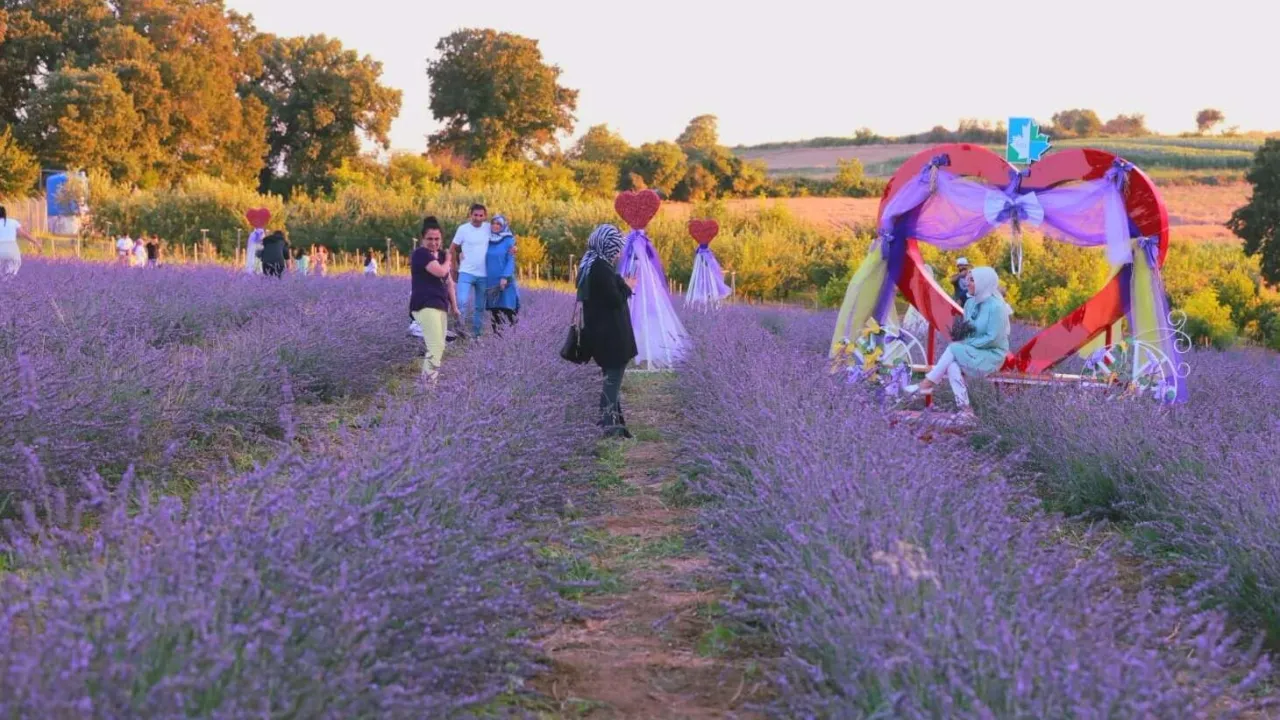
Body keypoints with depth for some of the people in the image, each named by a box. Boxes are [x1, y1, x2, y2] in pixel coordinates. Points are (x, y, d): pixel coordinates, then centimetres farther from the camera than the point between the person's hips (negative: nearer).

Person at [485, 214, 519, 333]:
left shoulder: (508, 241, 0)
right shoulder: (488, 241, 12)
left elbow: (511, 261, -6)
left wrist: (505, 277, -16)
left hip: (505, 281, -4)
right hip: (491, 281, 4)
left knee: (507, 308, -11)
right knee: (494, 310, 2)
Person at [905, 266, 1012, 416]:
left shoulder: (996, 306, -19)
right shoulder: (971, 303, 6)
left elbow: (993, 338, -22)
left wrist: (967, 343, -17)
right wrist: (961, 339, -8)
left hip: (991, 354, -7)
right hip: (973, 351, 7)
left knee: (954, 349, -25)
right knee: (952, 365, -25)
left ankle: (928, 383, -17)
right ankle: (964, 408, -33)